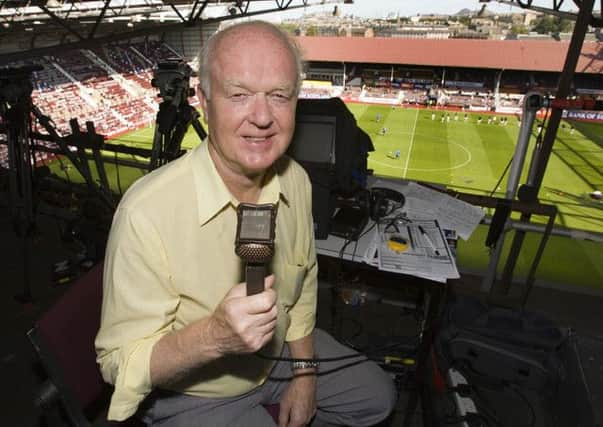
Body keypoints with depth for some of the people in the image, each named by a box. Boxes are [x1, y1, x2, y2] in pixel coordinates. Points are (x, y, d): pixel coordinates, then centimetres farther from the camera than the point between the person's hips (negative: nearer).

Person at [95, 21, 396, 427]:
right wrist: (214, 336, -43)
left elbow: (304, 279, 0)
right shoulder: (147, 212, -34)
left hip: (279, 353, 6)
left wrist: (304, 373, 1)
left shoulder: (295, 180, -14)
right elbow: (121, 363, -25)